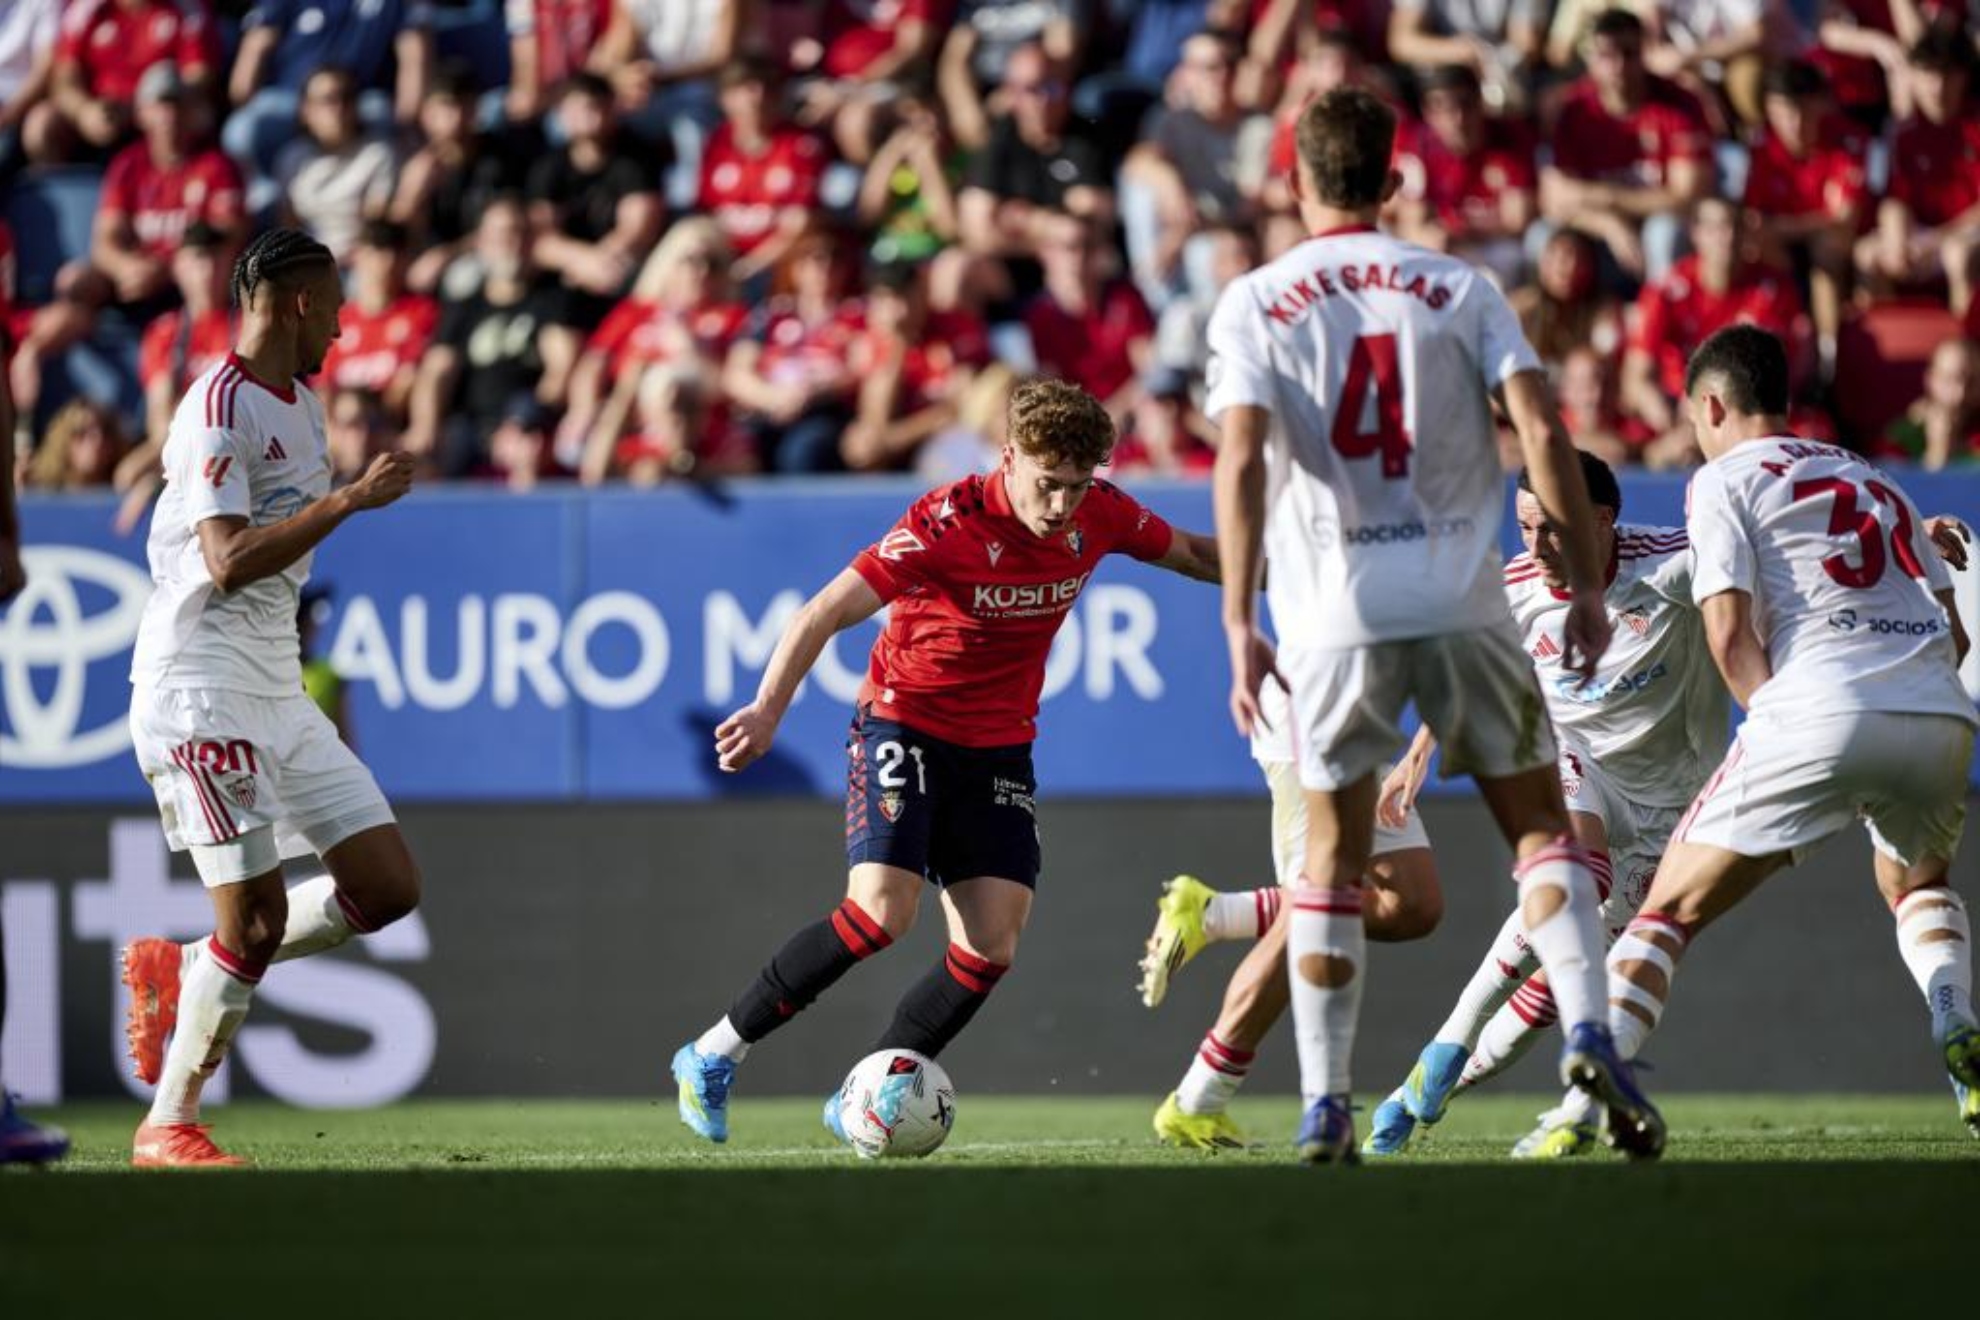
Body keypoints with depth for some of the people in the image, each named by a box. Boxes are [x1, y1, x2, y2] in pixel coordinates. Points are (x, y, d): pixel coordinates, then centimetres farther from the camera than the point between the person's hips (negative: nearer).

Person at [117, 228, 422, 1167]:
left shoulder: (299, 408, 16)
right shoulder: (223, 409, -13)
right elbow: (229, 560, -23)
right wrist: (351, 500, -25)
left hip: (275, 691, 9)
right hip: (200, 690, -9)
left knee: (388, 888, 2)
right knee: (257, 918, -12)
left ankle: (179, 971, 15)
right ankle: (167, 1128, 1)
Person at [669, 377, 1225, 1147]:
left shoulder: (1099, 515, -6)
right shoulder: (947, 526, -23)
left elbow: (1191, 554, 16)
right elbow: (826, 614, -26)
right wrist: (768, 711, -38)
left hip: (999, 747, 6)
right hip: (904, 723, -6)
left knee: (992, 948, -8)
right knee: (881, 912, -23)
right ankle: (712, 1057, -9)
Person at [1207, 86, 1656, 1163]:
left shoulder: (1253, 305, 3)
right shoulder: (1460, 291, 6)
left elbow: (1242, 461, -8)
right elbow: (1540, 433, -4)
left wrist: (1238, 627, -9)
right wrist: (1586, 585, 3)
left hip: (1334, 613, 0)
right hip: (1462, 598, 0)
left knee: (1332, 862, 10)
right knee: (1540, 828, 9)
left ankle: (1324, 1104, 5)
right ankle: (1587, 1031, -11)